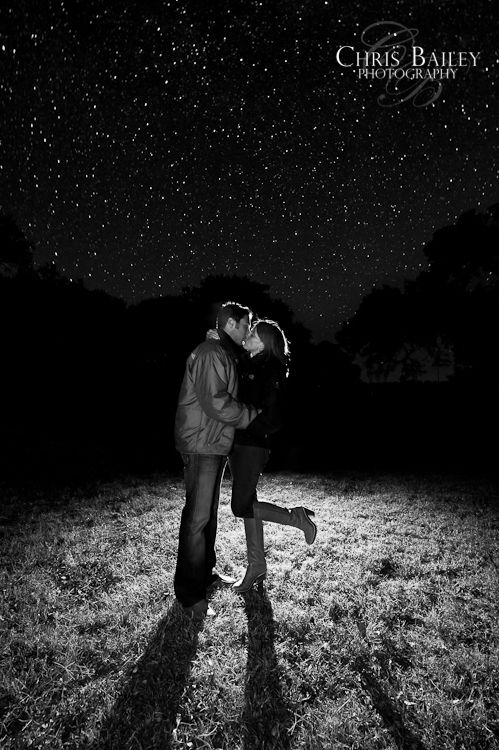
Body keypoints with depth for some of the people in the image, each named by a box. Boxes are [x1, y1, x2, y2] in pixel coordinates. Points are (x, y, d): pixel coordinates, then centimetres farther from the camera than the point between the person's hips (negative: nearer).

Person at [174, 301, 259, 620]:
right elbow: (215, 403, -23)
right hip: (202, 446, -10)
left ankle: (206, 572, 33)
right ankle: (190, 593, 6)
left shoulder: (227, 354, 18)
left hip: (217, 445, 10)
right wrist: (251, 415, -12)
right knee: (197, 516, -4)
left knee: (210, 512, 18)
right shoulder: (210, 354, -16)